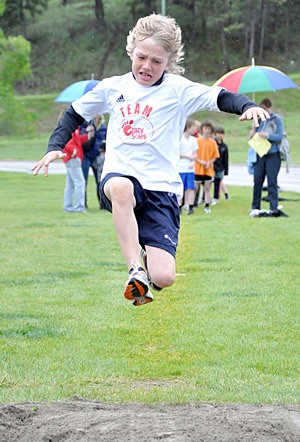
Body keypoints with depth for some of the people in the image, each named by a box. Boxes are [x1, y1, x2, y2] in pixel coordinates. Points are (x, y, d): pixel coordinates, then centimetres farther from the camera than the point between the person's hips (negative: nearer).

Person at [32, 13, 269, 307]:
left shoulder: (178, 90, 3)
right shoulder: (112, 87, 12)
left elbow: (220, 98, -9)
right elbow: (75, 114, 24)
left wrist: (247, 106, -29)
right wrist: (55, 146, 11)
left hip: (161, 187, -1)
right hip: (119, 176, 1)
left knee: (163, 278, -15)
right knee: (120, 187, -42)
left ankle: (149, 256, 23)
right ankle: (135, 269, -32)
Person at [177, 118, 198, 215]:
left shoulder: (193, 140, 9)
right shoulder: (179, 139, -7)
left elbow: (194, 154, 13)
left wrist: (193, 162, -5)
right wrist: (188, 156, -10)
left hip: (190, 168, 4)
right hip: (180, 168, -4)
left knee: (190, 187, -1)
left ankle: (190, 207, 0)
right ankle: (179, 207, 4)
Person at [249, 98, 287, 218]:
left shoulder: (277, 119, -1)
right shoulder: (259, 120, 12)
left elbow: (280, 136, -9)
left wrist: (267, 135, -21)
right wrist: (252, 134, -3)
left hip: (273, 155, -5)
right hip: (260, 155, 5)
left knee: (272, 182, -5)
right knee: (257, 181, 3)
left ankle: (273, 209, -3)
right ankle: (255, 208, 9)